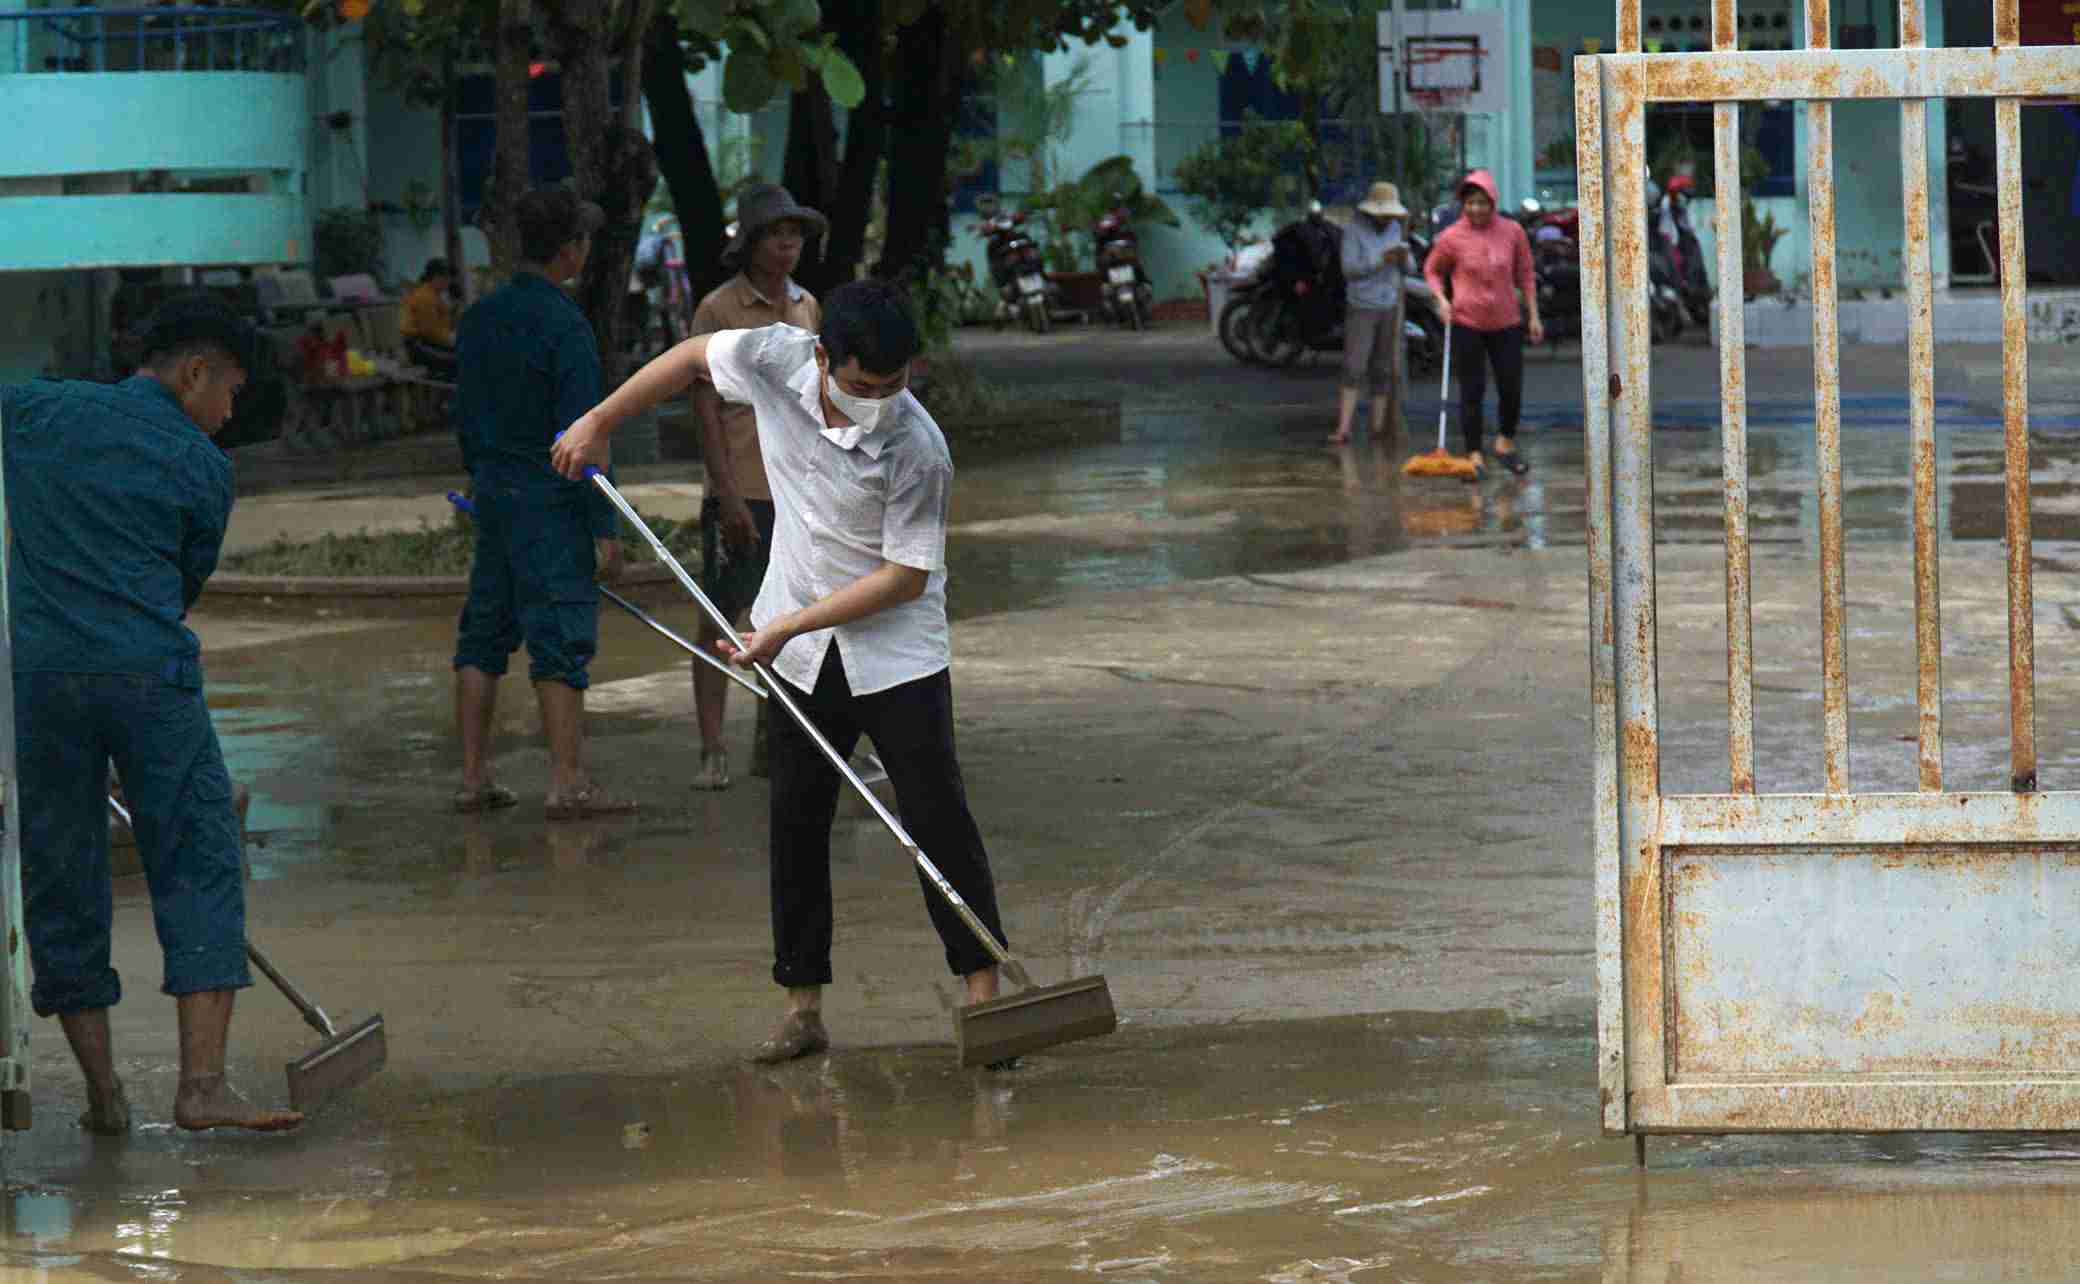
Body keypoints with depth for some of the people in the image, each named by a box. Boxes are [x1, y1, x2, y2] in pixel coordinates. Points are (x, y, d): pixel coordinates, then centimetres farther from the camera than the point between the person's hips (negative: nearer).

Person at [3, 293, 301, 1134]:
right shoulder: (201, 466, 7)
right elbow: (185, 584, 13)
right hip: (151, 675, -2)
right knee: (201, 870, 2)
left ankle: (102, 1089, 11)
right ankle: (203, 1081, -9)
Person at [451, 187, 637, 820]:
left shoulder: (481, 317, 9)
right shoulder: (564, 327, -15)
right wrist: (604, 528, -15)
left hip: (493, 491, 8)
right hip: (549, 501, -8)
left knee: (484, 632, 11)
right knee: (561, 638, -5)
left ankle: (474, 778, 13)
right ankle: (567, 784, -6)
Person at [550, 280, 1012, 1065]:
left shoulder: (917, 450, -28)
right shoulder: (776, 360, -16)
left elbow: (906, 575, -22)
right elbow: (692, 356, 5)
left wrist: (788, 625, -23)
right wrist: (599, 422, 11)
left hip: (897, 654, -5)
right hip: (800, 655, 5)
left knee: (937, 817, -6)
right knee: (796, 823, 7)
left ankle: (983, 992, 0)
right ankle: (803, 1008, 13)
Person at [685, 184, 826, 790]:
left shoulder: (807, 307, 11)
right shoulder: (718, 310, -7)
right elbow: (706, 408, -10)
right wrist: (729, 496, -16)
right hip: (742, 494, -6)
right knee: (720, 620, -3)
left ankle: (770, 742, 18)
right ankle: (712, 754, -2)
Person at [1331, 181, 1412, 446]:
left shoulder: (1394, 228, 9)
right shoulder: (1355, 230, -8)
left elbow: (1407, 267, 11)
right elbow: (1349, 268, -15)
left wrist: (1404, 257, -12)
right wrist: (1380, 260, -24)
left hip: (1389, 306, 6)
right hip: (1362, 307, -6)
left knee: (1383, 370, 7)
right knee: (1354, 368, -12)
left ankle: (1379, 425, 11)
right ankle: (1343, 429, -15)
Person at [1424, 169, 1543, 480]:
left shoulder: (1513, 232, -4)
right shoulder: (1452, 237, -9)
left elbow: (1525, 275, 6)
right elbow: (1432, 269, 7)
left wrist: (1534, 315, 5)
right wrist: (1441, 299, -9)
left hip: (1506, 323, 2)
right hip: (1466, 323, -2)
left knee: (1512, 389, 6)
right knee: (1472, 392, -1)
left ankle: (1506, 443, 29)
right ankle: (1474, 456, 5)